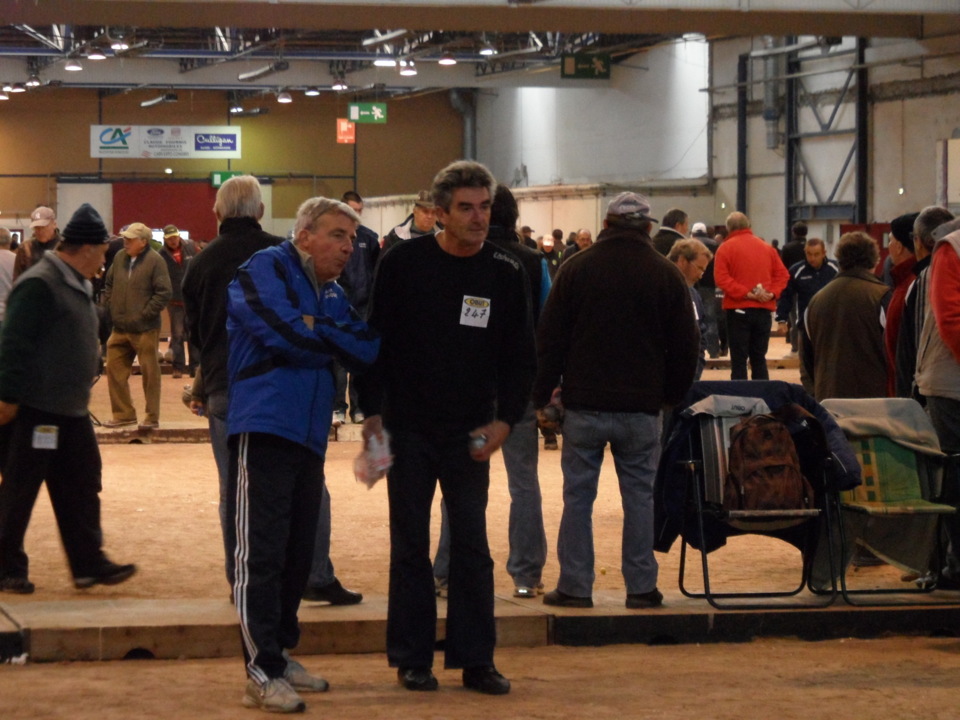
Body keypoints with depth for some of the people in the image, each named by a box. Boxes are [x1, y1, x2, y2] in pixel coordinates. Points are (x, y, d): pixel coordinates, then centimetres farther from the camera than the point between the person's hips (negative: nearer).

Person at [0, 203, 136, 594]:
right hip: (34, 410, -10)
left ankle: (89, 563, 13)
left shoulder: (76, 284, 13)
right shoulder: (39, 285, -18)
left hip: (70, 410, 10)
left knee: (81, 486, 9)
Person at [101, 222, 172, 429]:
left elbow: (165, 293, -14)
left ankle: (152, 416, 10)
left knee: (150, 372, 1)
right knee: (114, 369, 8)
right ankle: (123, 414, 18)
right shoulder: (119, 258, 10)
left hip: (145, 329, -7)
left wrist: (145, 314, -15)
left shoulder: (155, 261, -10)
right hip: (120, 328, 7)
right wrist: (106, 307, 7)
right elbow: (109, 285, 21)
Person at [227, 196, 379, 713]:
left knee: (298, 550, 12)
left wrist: (317, 329, -6)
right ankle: (262, 673, -8)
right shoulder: (265, 270, -5)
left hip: (309, 435, 8)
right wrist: (335, 338, -1)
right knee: (262, 551, -8)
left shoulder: (330, 292, 19)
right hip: (264, 429, -8)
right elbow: (286, 334, -20)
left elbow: (368, 350, 7)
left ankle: (280, 654, 24)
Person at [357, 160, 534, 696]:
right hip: (409, 428, -1)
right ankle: (413, 659, 13)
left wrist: (505, 420, -5)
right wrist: (373, 412, -6)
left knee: (473, 546, 3)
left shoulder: (505, 274, 0)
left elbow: (521, 356, 5)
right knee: (411, 545, 5)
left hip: (471, 432, 1)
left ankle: (477, 659, 9)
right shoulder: (403, 263, -5)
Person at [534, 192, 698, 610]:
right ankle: (641, 587, 7)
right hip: (641, 407, 1)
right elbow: (685, 345, 7)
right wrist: (673, 396, 18)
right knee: (639, 495, 6)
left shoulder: (576, 269, 0)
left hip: (584, 404, -1)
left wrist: (542, 395, 7)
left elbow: (550, 338, 1)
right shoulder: (665, 275, 3)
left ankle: (574, 587, 5)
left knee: (578, 495, 5)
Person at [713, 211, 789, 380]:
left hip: (738, 309, -4)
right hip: (764, 309, 4)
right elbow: (782, 274, 7)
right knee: (759, 357, 12)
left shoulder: (726, 247, -3)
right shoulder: (767, 248, 12)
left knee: (739, 358, -1)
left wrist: (745, 294, -17)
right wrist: (772, 293, -4)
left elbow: (721, 278, -15)